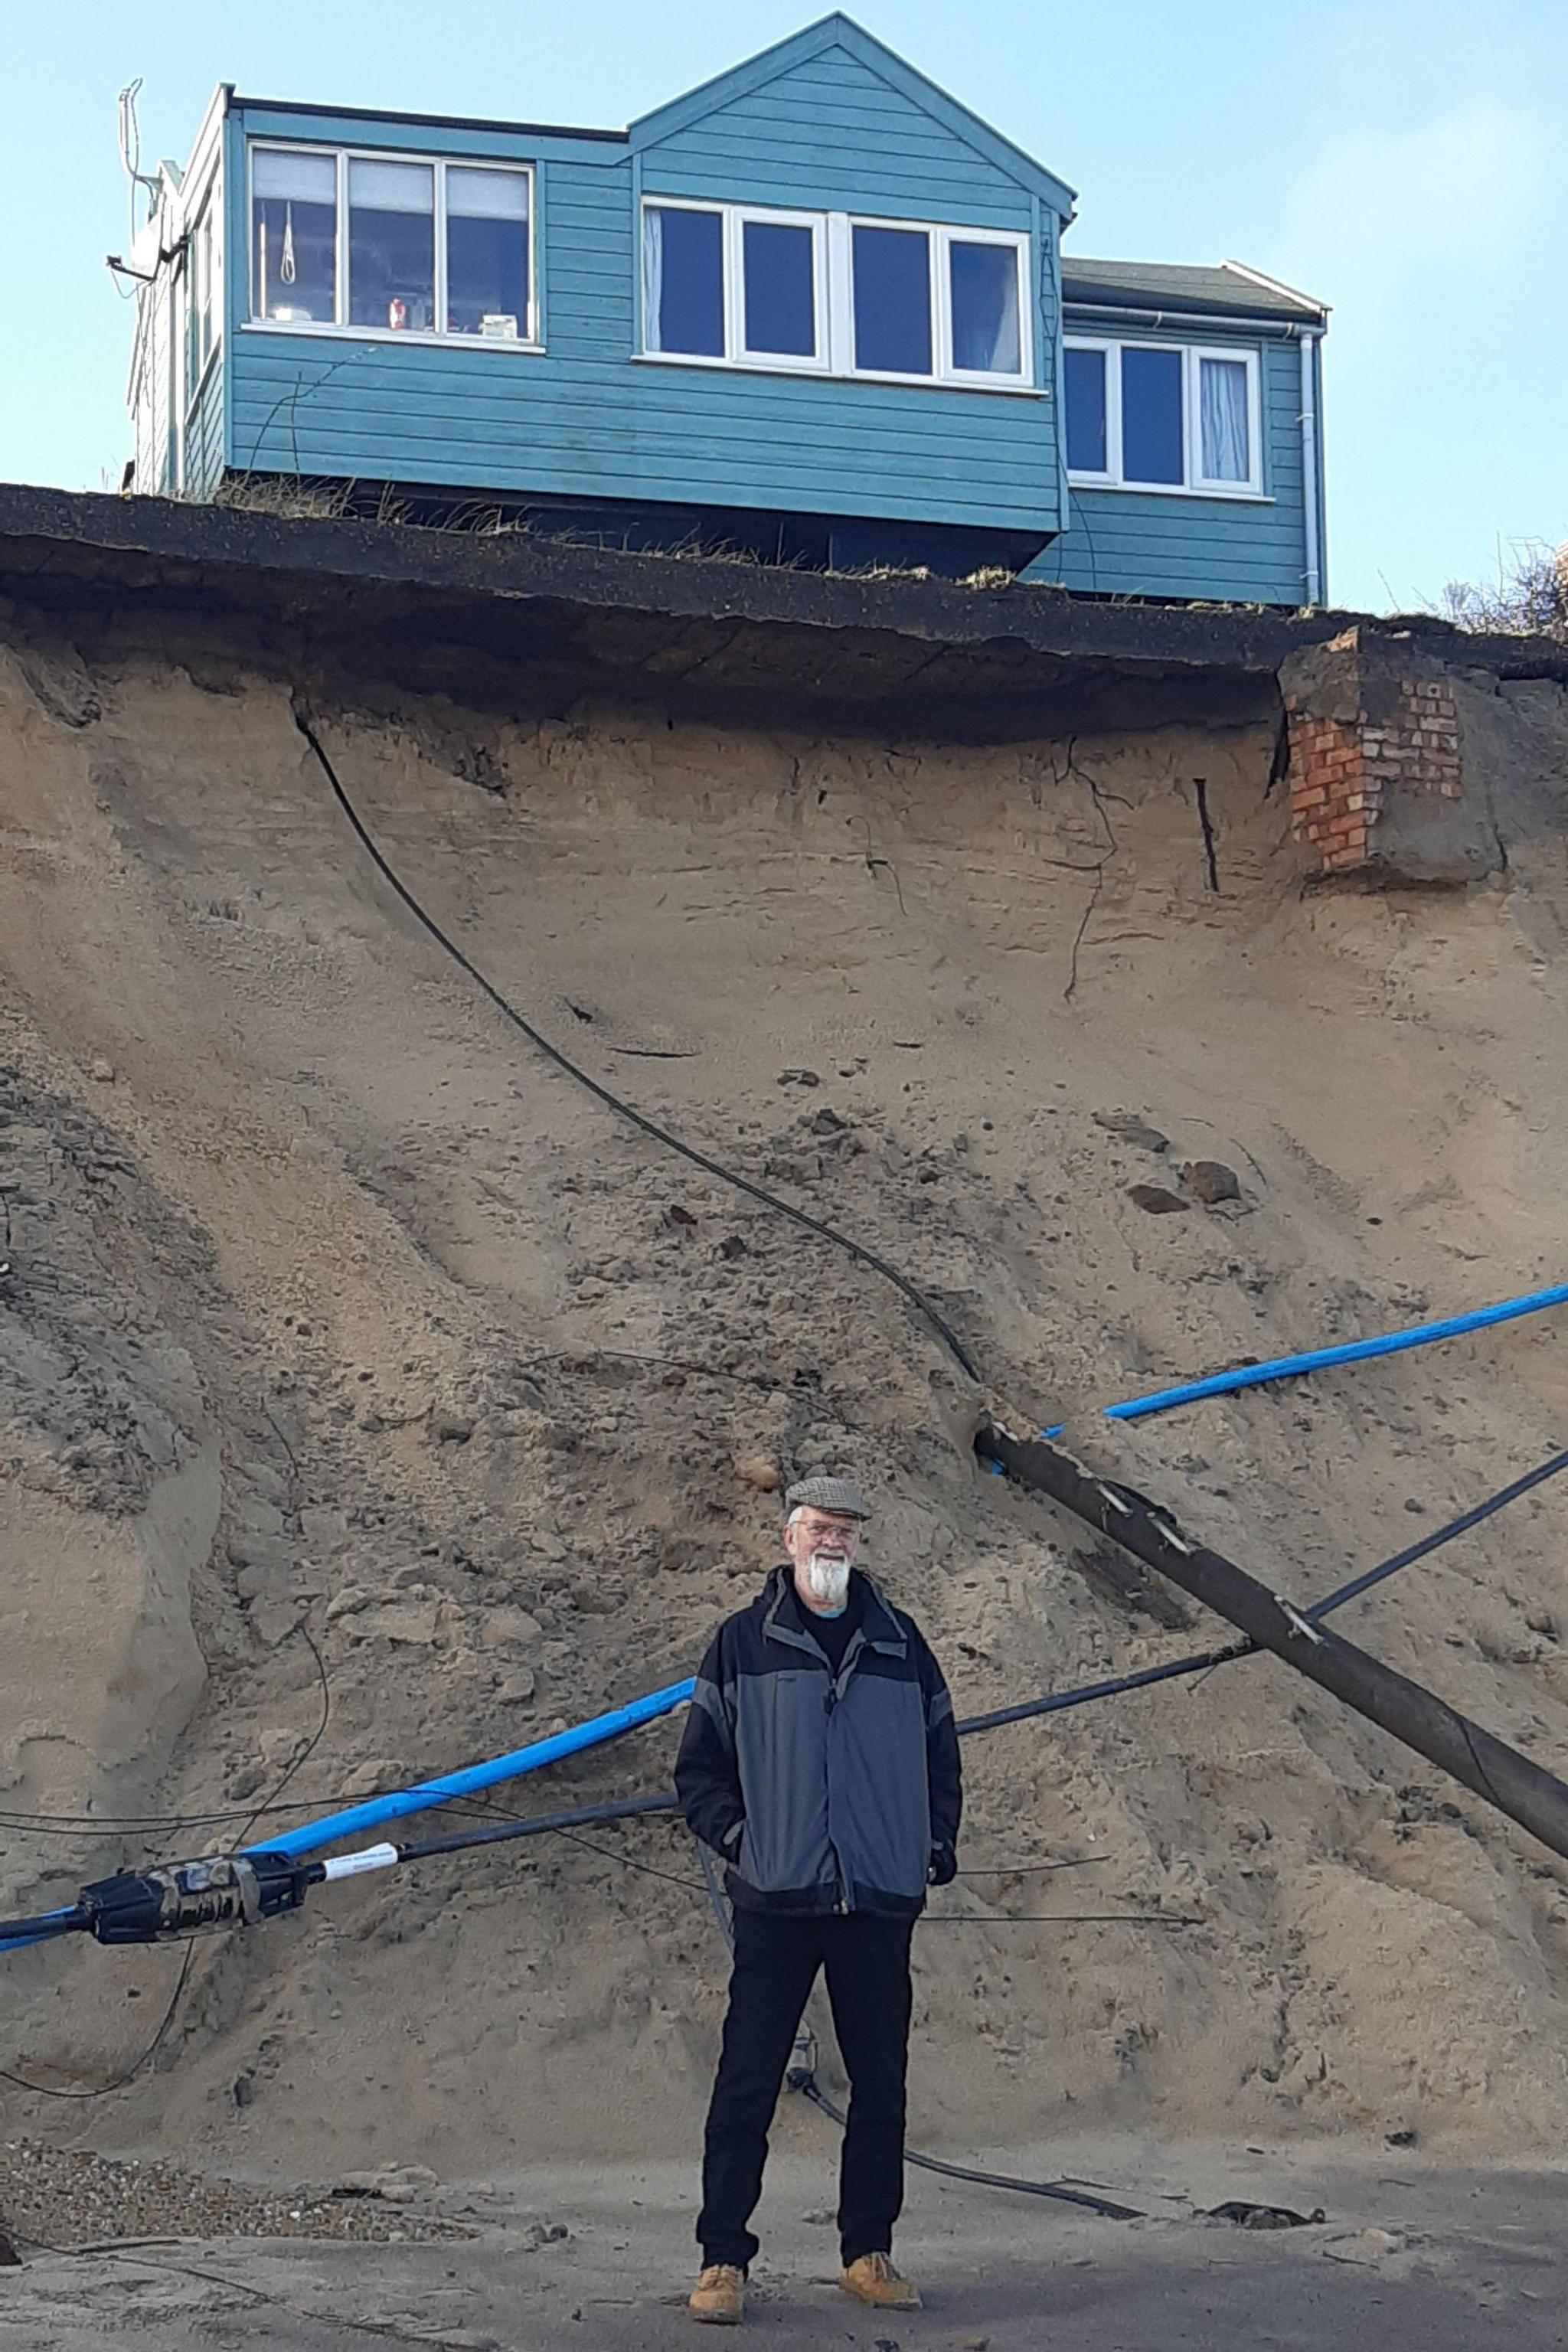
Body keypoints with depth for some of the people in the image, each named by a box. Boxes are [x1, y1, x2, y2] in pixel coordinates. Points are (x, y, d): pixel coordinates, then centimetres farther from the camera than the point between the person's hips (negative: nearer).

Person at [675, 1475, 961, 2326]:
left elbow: (941, 1755, 19)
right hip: (777, 1901, -2)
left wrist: (936, 1848, 8)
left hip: (882, 1903, 3)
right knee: (747, 2083, -2)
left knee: (881, 2086, 7)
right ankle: (723, 2261, 4)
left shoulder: (901, 1643, 11)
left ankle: (868, 2255, 18)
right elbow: (699, 1767, 8)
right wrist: (738, 1839, -4)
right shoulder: (743, 1642, 5)